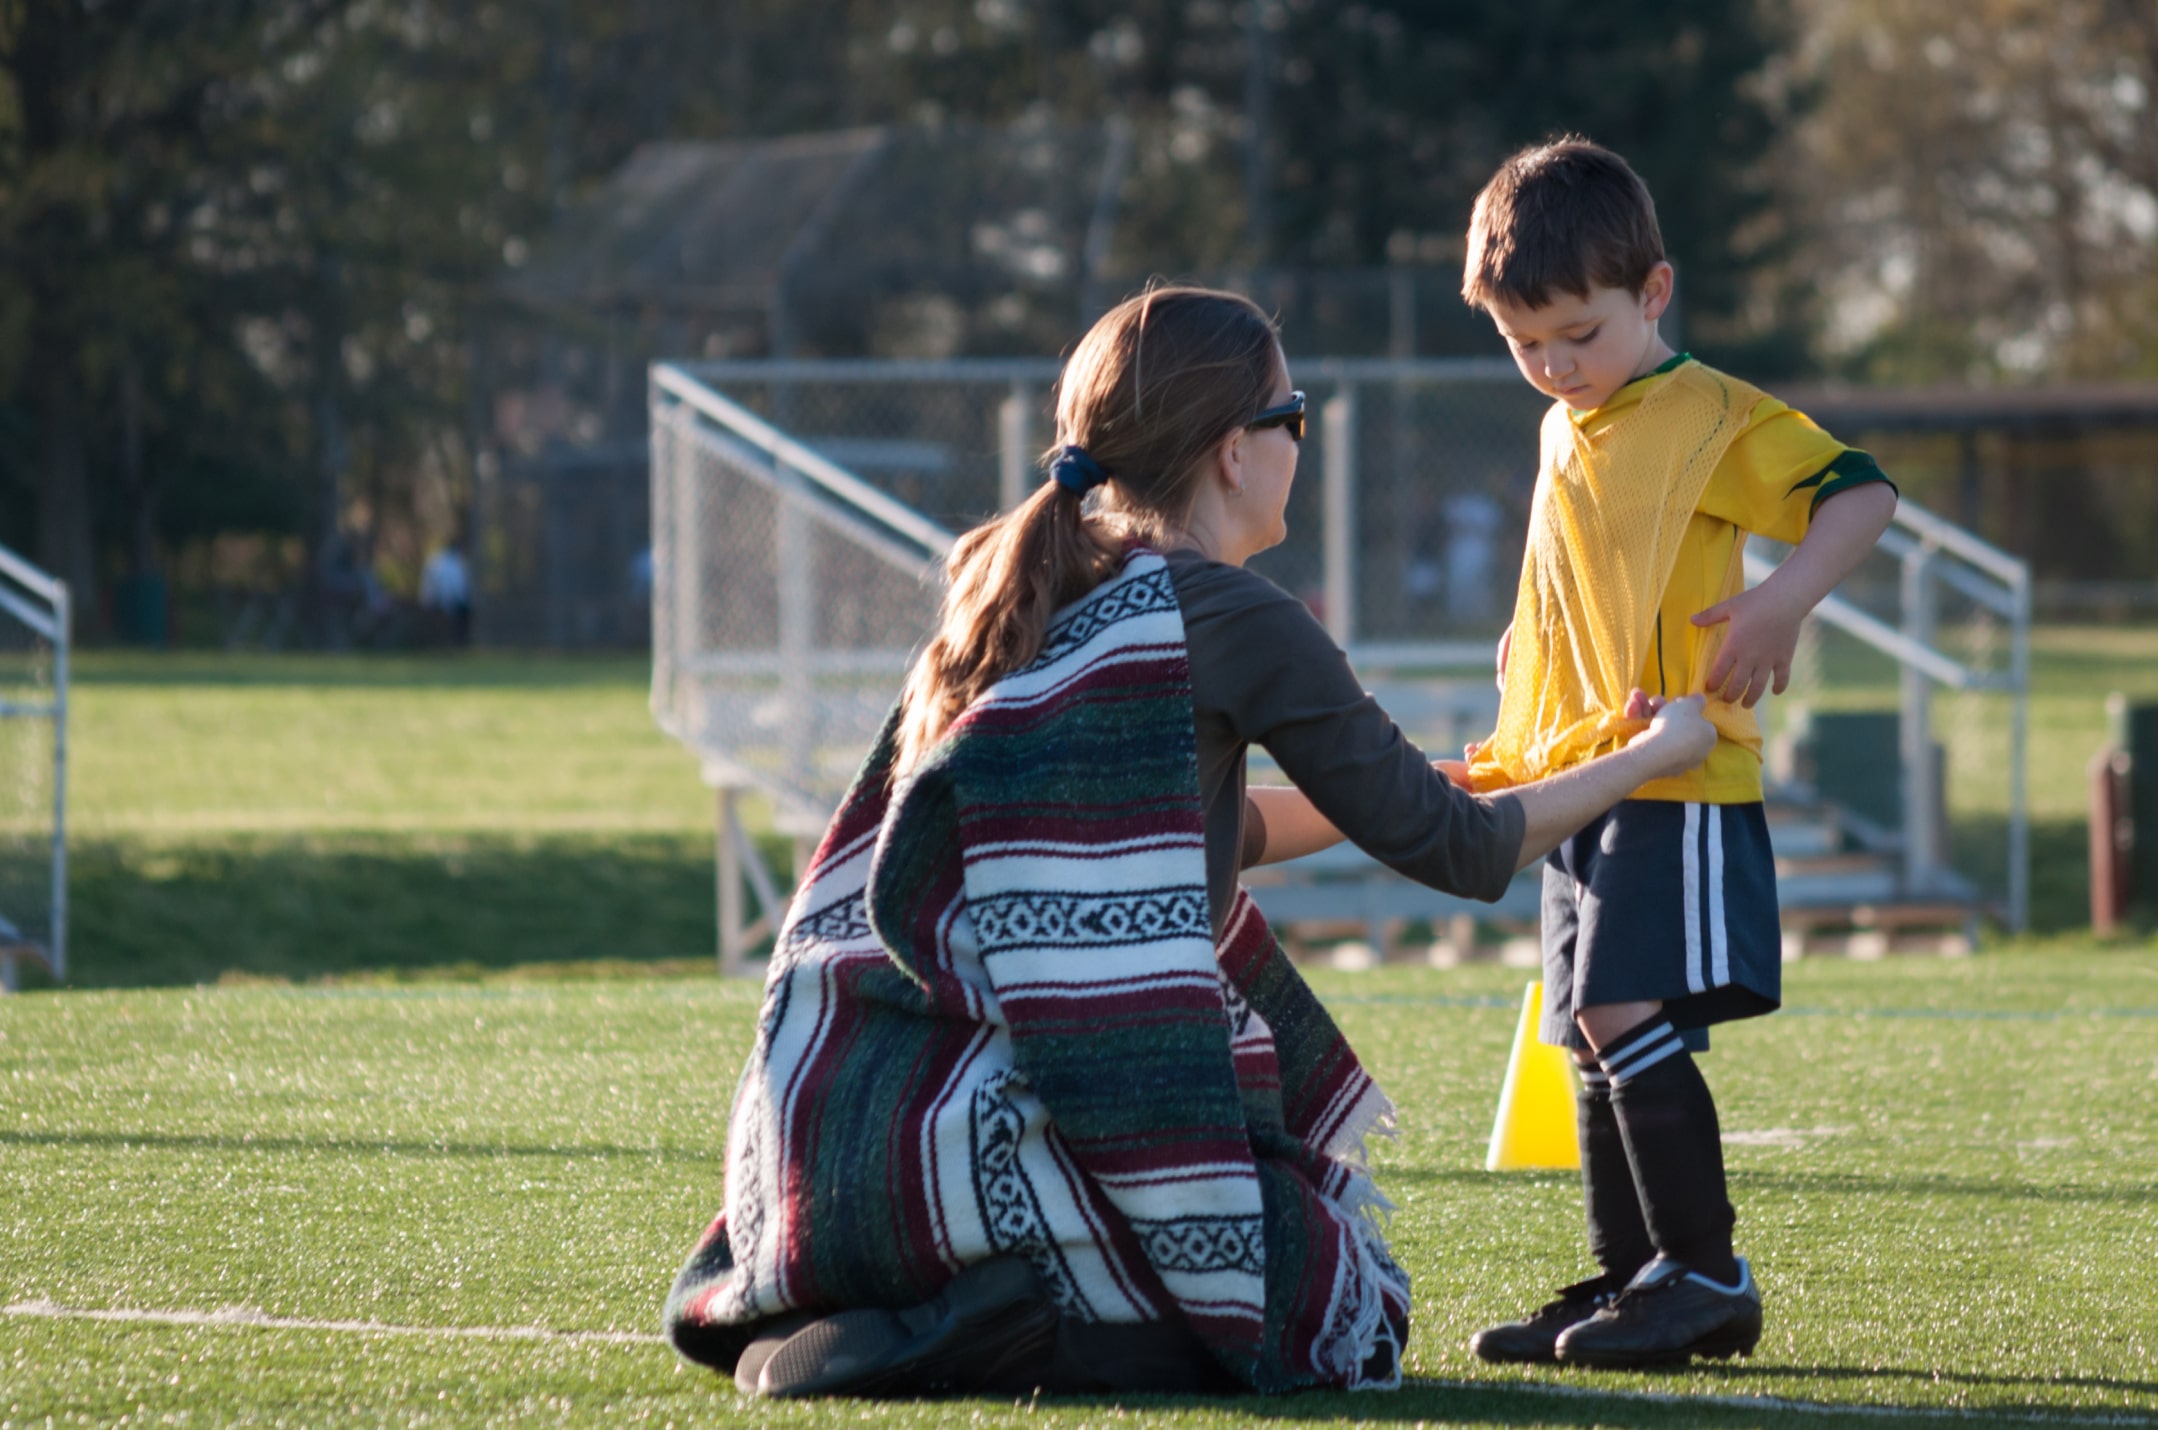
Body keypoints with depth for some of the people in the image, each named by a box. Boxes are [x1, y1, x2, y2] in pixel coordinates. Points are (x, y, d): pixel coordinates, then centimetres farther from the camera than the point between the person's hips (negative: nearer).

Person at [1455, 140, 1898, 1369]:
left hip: (1681, 777, -9)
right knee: (1601, 1042, 10)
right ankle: (1629, 1280, 15)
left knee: (1630, 1016, -17)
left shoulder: (1713, 416, -7)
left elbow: (1859, 493, -15)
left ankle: (1705, 1274, -12)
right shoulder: (1566, 437, 18)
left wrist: (1785, 600, -30)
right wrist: (1515, 758, 26)